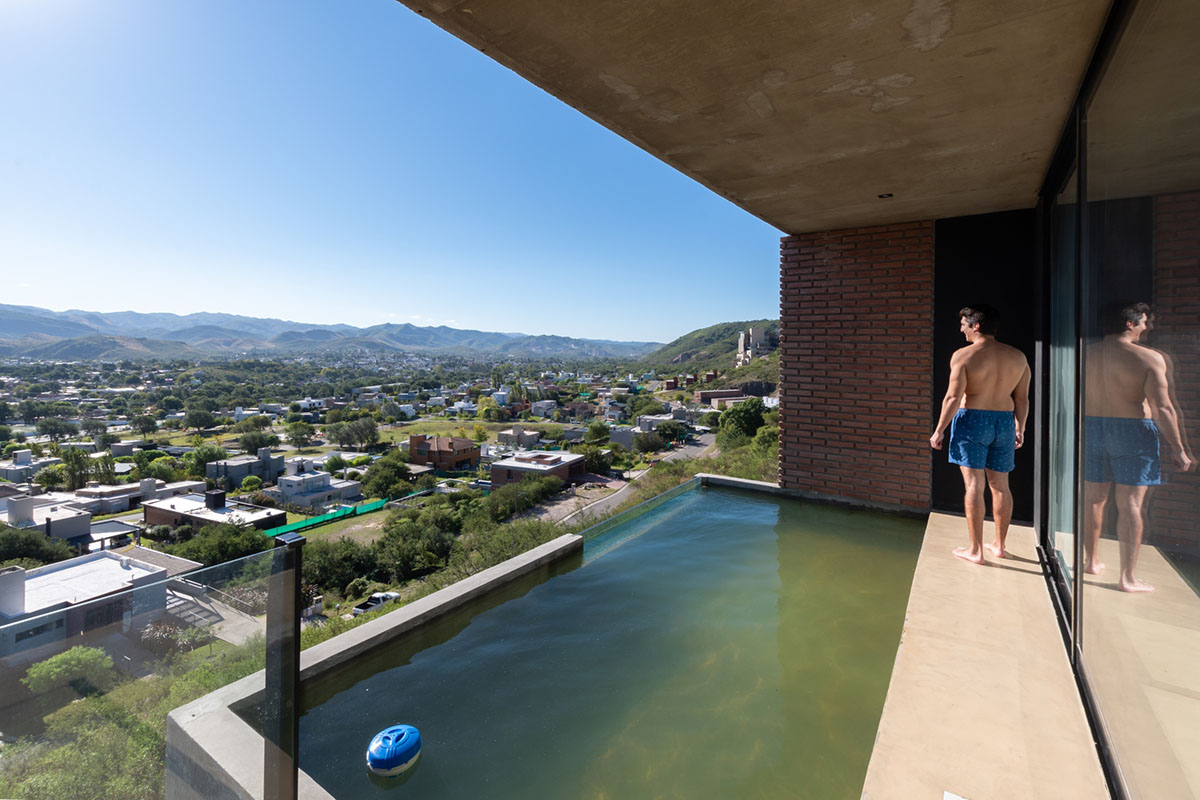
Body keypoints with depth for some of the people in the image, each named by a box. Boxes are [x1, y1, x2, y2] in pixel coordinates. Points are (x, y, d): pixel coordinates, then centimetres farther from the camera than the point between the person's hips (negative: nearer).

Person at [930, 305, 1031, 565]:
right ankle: (999, 545, 27)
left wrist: (939, 431, -8)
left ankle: (975, 550, 3)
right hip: (1004, 422, 6)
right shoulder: (1018, 357, 6)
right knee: (1000, 485, 15)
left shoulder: (963, 355, -11)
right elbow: (1022, 398, 10)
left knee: (973, 485, -2)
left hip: (972, 420, -5)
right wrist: (1019, 428, 22)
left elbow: (953, 398, -15)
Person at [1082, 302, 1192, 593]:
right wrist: (1178, 448, -5)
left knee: (1093, 499, 14)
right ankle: (1128, 577, 5)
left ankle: (1091, 560, 27)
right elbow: (1163, 408, -11)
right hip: (1133, 431, -4)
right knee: (1130, 504, 1)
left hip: (1092, 429, 4)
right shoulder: (1149, 358, -9)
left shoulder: (1086, 355, 3)